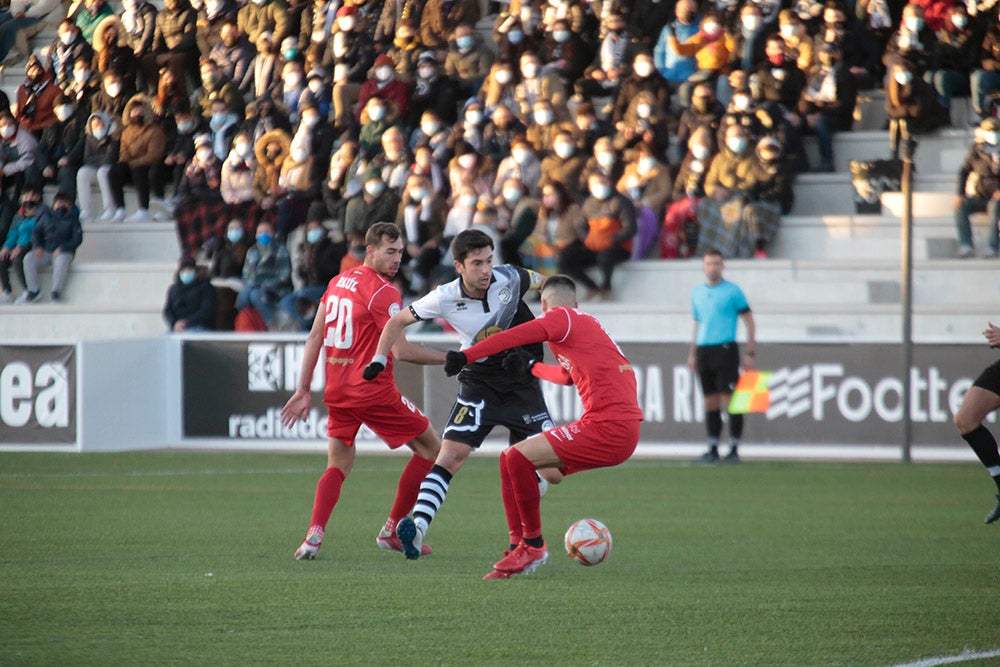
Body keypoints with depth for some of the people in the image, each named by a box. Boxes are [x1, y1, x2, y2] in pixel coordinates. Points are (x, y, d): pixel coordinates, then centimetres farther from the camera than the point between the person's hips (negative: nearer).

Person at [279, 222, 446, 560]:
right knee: (430, 446, 10)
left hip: (337, 391, 7)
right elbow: (400, 350, -18)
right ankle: (392, 530, 11)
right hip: (374, 391, -7)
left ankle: (313, 538, -10)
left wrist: (303, 389, 14)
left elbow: (314, 337, 12)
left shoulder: (338, 282, 11)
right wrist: (450, 358, -8)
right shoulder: (383, 293, -13)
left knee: (338, 466, 15)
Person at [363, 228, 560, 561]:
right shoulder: (445, 299, -16)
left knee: (553, 473, -3)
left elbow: (539, 281, 11)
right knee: (451, 455, -22)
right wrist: (379, 360, -11)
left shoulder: (508, 278, -13)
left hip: (522, 383, 1)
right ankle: (417, 527, -28)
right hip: (479, 384, -1)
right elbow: (397, 321, -2)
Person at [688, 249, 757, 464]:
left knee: (730, 399, -8)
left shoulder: (733, 291, -1)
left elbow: (749, 322, 0)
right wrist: (692, 353, 17)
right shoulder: (697, 293, 15)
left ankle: (734, 449, -5)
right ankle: (713, 449, 9)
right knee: (711, 402, 6)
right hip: (704, 350, 5)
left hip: (725, 349, -5)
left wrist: (750, 353, -7)